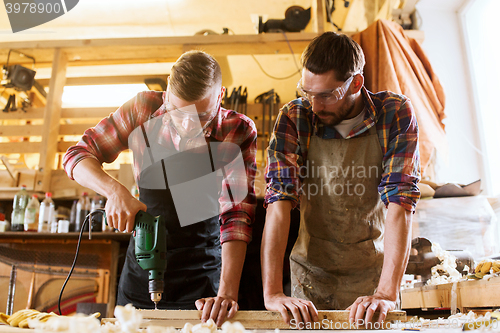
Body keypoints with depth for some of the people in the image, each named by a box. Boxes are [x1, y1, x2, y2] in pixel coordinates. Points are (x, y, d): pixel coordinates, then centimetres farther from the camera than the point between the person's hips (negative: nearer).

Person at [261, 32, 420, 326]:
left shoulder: (396, 114, -12)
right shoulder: (294, 119, -12)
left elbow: (400, 203, -19)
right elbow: (279, 203, -19)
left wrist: (387, 293, -29)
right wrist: (272, 292, -27)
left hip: (373, 276, 0)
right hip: (311, 277, 1)